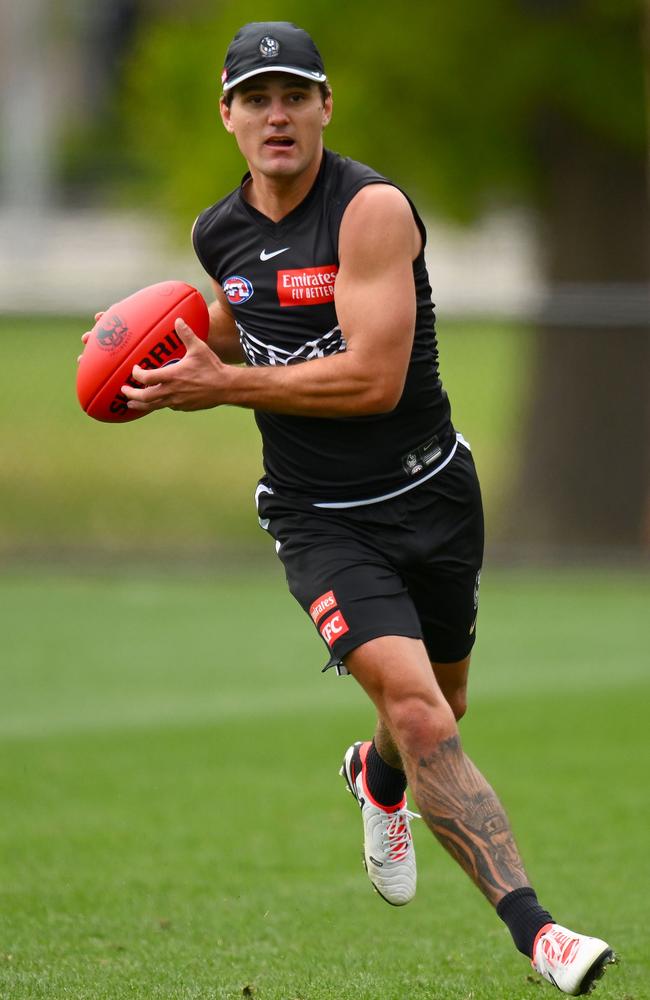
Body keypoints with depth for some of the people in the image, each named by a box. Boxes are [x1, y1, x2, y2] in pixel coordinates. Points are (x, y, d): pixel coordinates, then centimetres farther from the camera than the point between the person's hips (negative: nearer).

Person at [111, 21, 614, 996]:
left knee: (441, 702, 20)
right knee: (414, 705, -20)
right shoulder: (221, 233, 1)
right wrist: (186, 351, 4)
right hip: (321, 520, 1)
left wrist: (221, 386, -22)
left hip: (430, 494, -1)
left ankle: (378, 778, 59)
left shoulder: (373, 209, -17)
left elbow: (374, 378, -25)